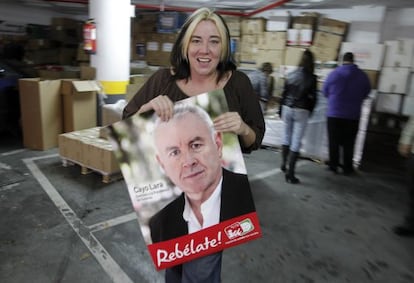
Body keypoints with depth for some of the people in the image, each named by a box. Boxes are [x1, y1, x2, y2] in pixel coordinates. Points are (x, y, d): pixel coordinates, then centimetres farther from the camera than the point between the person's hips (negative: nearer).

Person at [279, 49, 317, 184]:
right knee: (296, 141, -3)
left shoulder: (290, 75, 2)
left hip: (287, 108, 4)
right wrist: (309, 111, 10)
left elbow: (283, 94, 5)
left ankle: (284, 164, 32)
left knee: (286, 136, 19)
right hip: (301, 111, -4)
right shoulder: (311, 78, -8)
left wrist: (281, 111, 14)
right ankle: (290, 173, -4)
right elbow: (312, 97, -6)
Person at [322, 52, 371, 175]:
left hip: (334, 113, -1)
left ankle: (333, 165, 16)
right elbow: (366, 93, 8)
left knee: (334, 142, 10)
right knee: (348, 143, 11)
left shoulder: (334, 73, -8)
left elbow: (325, 92, 3)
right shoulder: (362, 75, -5)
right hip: (353, 115, 1)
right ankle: (347, 168, 17)